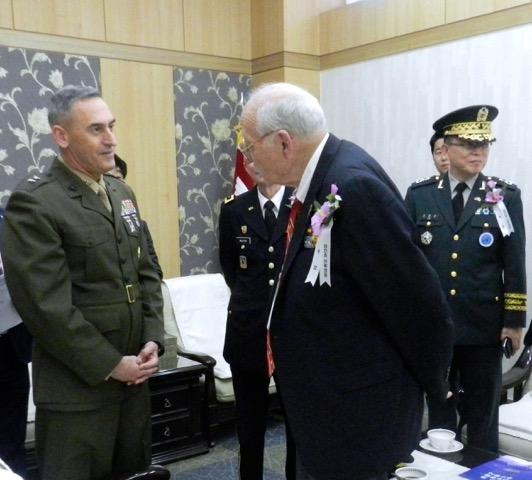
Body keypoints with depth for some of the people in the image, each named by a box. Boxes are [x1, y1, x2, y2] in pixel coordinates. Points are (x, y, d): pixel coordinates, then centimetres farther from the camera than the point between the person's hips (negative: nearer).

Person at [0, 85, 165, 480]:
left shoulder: (122, 193, 10)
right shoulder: (33, 203, -14)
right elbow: (46, 306, -18)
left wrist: (153, 340, 0)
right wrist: (110, 365, -14)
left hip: (134, 376, 7)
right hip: (77, 386, -7)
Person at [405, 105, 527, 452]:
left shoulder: (506, 197, 1)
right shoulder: (419, 196, 2)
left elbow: (515, 265, -1)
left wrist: (514, 321, -4)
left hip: (483, 327, -1)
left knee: (483, 417, 11)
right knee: (439, 412, 14)